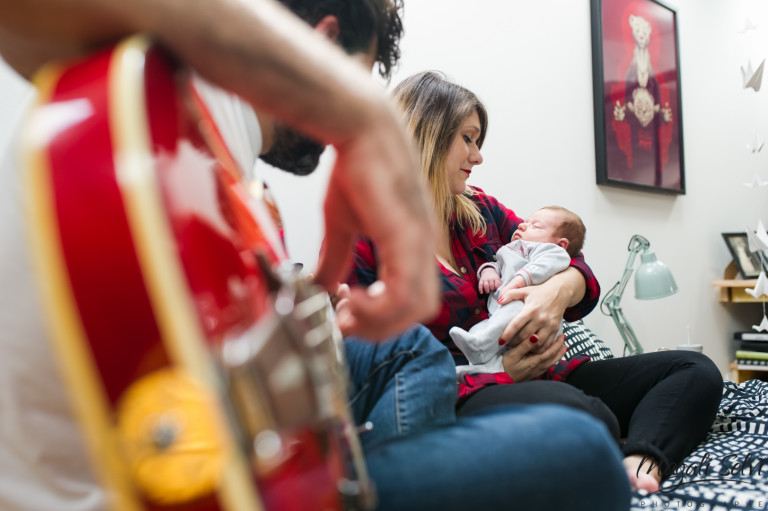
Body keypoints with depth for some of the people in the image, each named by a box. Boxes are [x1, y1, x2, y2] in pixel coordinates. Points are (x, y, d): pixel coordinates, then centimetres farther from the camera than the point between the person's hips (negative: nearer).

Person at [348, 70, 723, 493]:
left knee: (696, 372, -3)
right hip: (459, 401, -8)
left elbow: (578, 271, 17)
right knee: (586, 418, -39)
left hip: (538, 374, 8)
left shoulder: (481, 210, 14)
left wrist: (560, 290, -10)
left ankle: (641, 465, -25)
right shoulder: (361, 245, -6)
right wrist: (498, 374, -14)